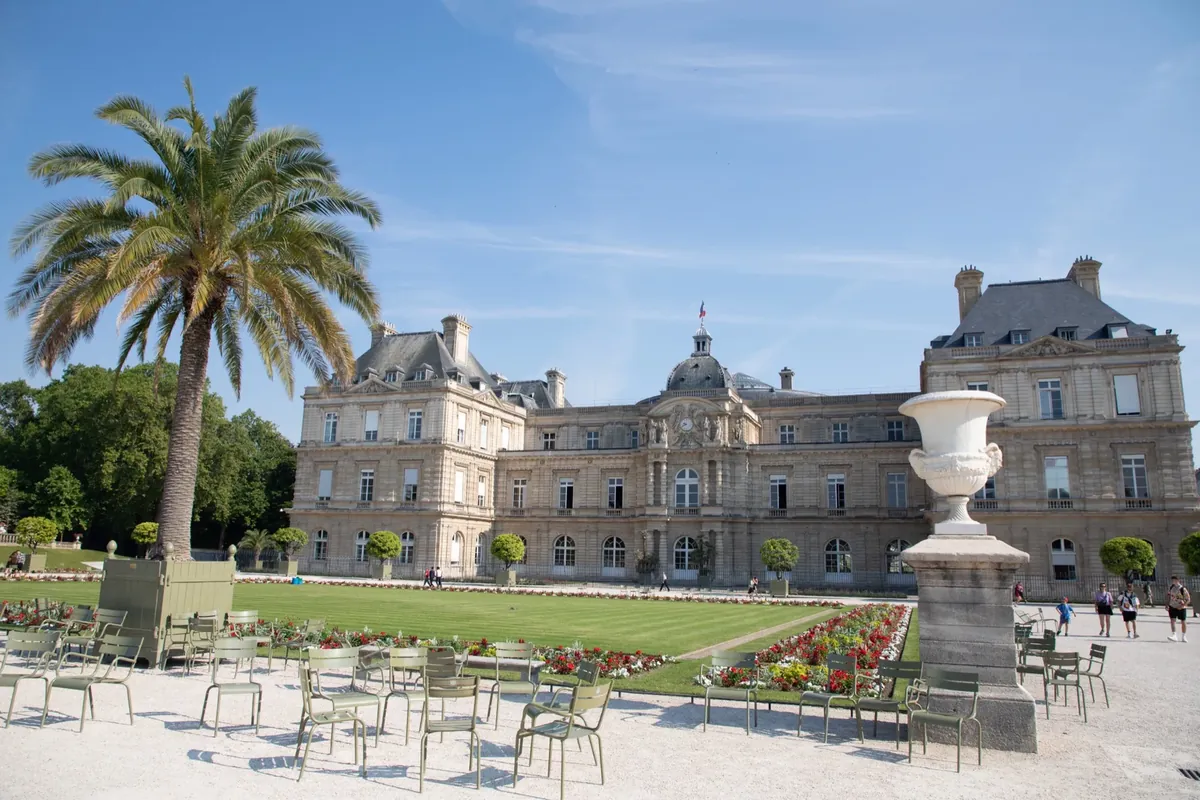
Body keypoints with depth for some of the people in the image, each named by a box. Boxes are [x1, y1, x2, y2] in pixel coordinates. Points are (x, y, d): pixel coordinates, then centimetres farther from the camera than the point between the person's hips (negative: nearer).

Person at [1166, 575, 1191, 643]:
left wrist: (1182, 606, -21)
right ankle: (1174, 636, -7)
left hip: (1181, 608, -4)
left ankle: (1184, 637, 23)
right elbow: (1169, 596, 11)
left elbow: (1188, 600, -14)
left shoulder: (1183, 589, -18)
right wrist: (1167, 605, 7)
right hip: (1172, 607, 4)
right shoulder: (1171, 587, -1)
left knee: (1183, 622, 9)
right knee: (1172, 620, -6)